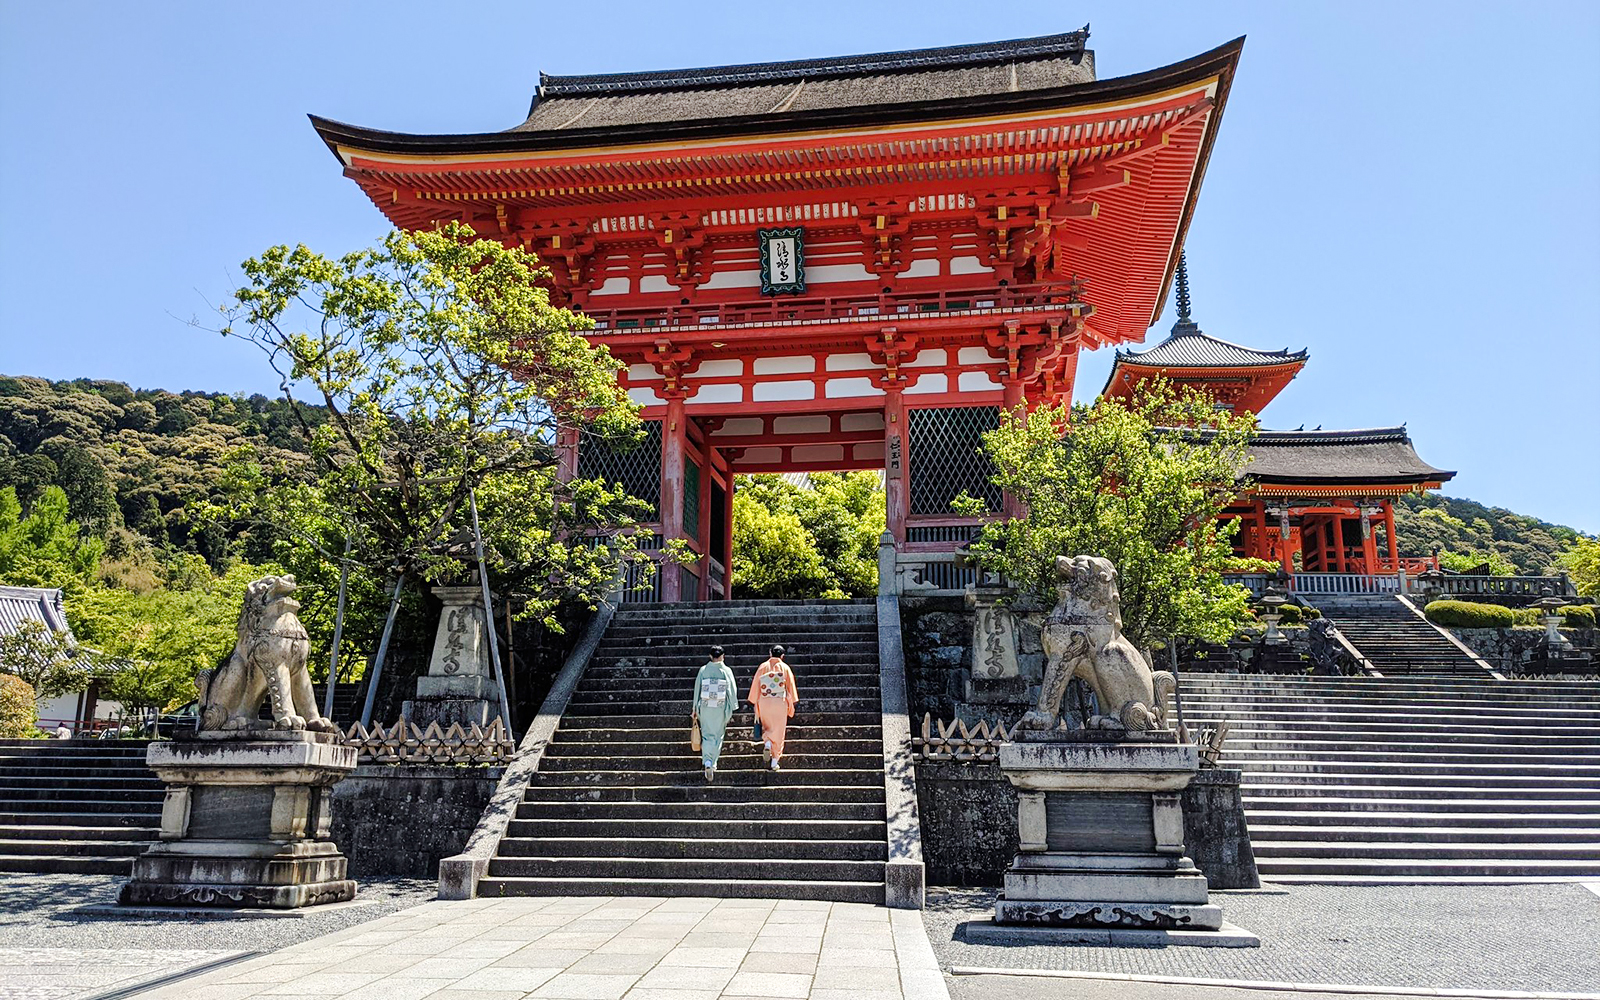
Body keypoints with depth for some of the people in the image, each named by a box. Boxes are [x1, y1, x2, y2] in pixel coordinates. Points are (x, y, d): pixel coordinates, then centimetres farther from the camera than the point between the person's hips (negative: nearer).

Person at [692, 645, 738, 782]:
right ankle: (713, 764, 16)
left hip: (705, 707, 1)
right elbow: (733, 690, -2)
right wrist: (731, 709, 9)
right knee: (718, 735, 14)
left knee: (707, 735, 8)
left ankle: (707, 761, -11)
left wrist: (695, 709, 12)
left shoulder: (703, 670, -2)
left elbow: (697, 689, 3)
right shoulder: (726, 671, -5)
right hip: (721, 708, 0)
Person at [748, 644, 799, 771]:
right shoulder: (785, 668, -2)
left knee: (767, 727, 22)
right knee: (778, 732, 8)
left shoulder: (762, 667, 1)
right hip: (780, 703, -1)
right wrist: (791, 705, 10)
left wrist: (755, 703, 11)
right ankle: (774, 761, 7)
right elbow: (790, 687, 1)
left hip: (764, 703, 1)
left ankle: (767, 743, -8)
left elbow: (755, 686, 2)